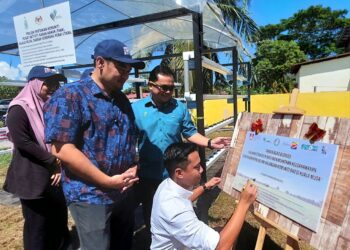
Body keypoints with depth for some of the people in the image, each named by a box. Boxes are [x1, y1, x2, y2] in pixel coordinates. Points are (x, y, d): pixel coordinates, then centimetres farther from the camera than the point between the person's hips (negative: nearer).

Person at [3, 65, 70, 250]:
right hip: (33, 179, -7)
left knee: (60, 220, 19)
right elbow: (22, 141, -21)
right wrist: (53, 161, -17)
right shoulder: (19, 109, -12)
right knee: (37, 225, 8)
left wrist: (59, 164, 0)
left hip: (55, 175, 7)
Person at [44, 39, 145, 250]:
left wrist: (133, 169, -3)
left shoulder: (122, 99, 8)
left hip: (125, 192, 7)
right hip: (90, 197, -7)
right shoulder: (70, 96, -14)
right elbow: (62, 150, -21)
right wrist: (108, 181, -19)